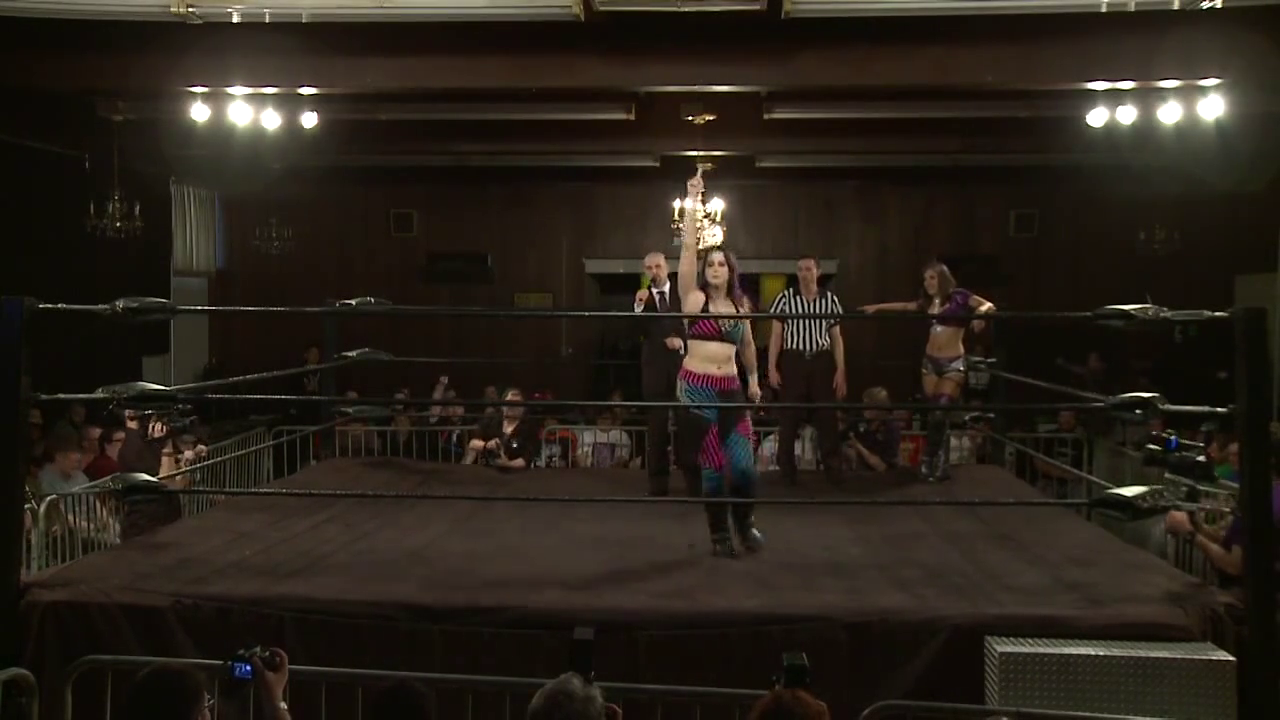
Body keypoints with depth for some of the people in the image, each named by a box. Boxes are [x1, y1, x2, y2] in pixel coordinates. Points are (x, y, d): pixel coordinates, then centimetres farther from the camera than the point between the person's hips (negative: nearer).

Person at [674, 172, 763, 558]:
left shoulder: (741, 304, 9)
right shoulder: (694, 298, -2)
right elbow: (688, 247, -11)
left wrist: (754, 378, 31)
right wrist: (693, 200, -11)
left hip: (731, 389, 3)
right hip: (696, 388, -3)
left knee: (743, 464, -4)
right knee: (713, 465, 0)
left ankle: (745, 523, 23)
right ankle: (719, 534, 17)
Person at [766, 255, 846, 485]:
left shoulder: (830, 300, 7)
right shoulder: (785, 298, 2)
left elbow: (836, 338, 9)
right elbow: (776, 335, 3)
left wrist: (840, 370, 3)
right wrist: (771, 368, -4)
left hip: (822, 362, 1)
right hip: (793, 361, -1)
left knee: (827, 416, 2)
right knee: (789, 416, 2)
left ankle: (833, 469, 9)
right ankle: (786, 470, 10)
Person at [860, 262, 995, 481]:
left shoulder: (959, 296, -2)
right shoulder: (928, 302, 13)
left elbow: (989, 306, -6)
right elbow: (905, 306, 24)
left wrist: (981, 311, -28)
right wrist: (877, 307, 21)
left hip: (953, 363, -5)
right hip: (930, 362, 5)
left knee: (940, 413, -12)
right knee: (933, 415, 2)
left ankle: (929, 460, 2)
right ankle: (937, 462, 8)